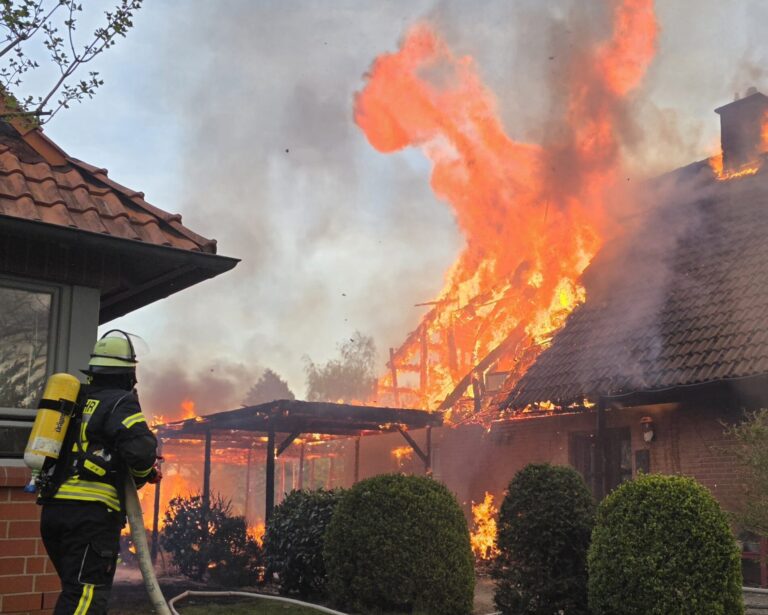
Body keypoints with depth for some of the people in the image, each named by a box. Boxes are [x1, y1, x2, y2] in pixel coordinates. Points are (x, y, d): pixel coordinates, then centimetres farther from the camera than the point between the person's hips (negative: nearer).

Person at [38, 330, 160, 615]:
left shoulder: (74, 400, 18)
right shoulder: (120, 402, -5)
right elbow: (141, 449, -19)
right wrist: (143, 475, 3)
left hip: (52, 509, 8)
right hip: (90, 513, -8)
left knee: (75, 589, 19)